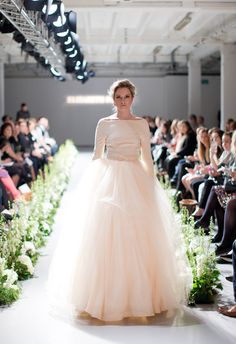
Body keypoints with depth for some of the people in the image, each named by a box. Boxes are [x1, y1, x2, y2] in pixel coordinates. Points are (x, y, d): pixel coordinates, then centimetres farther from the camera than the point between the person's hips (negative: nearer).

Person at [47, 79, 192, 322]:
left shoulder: (142, 124, 10)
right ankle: (109, 294, 2)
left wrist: (150, 183, 4)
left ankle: (138, 293, 11)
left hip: (136, 182, 1)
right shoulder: (104, 124, 7)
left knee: (137, 237, -1)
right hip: (109, 180, -1)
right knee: (107, 235, -6)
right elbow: (97, 156, 8)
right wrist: (94, 183, 2)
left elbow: (147, 157, 11)